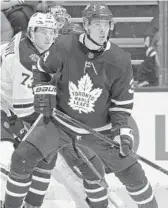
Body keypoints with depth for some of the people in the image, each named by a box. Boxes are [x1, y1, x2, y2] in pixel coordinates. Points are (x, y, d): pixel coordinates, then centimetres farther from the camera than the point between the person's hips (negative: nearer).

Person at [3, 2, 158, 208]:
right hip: (61, 123, 0)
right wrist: (43, 93, -11)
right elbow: (41, 69, 3)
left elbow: (122, 101, -5)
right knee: (23, 157, -15)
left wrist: (122, 132, -14)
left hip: (99, 130, 0)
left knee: (131, 174, 3)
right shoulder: (64, 47, -18)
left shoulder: (120, 60, -17)